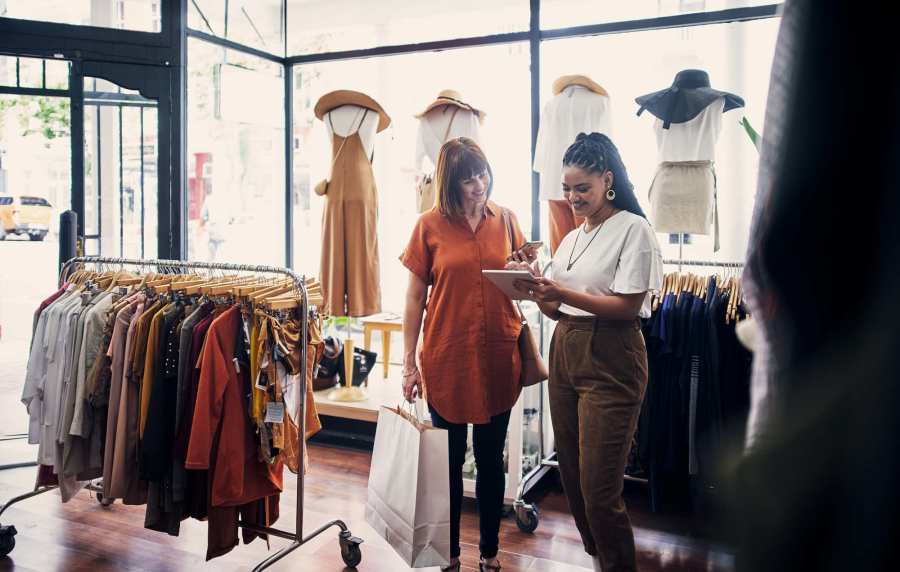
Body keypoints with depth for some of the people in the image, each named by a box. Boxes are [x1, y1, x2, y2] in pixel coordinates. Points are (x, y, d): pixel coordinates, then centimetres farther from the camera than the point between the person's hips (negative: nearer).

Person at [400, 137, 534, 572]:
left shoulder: (505, 220, 4)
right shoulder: (430, 225, -3)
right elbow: (415, 298, -1)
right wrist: (409, 363, -3)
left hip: (497, 358, 2)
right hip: (447, 360, -2)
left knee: (491, 458, 14)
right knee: (449, 460, 12)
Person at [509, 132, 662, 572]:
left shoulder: (633, 229, -6)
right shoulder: (571, 238, 16)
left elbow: (627, 307, -15)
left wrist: (564, 293, -23)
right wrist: (534, 287, -5)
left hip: (609, 361, -7)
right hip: (565, 353, 7)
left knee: (599, 488, -5)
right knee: (572, 476, 14)